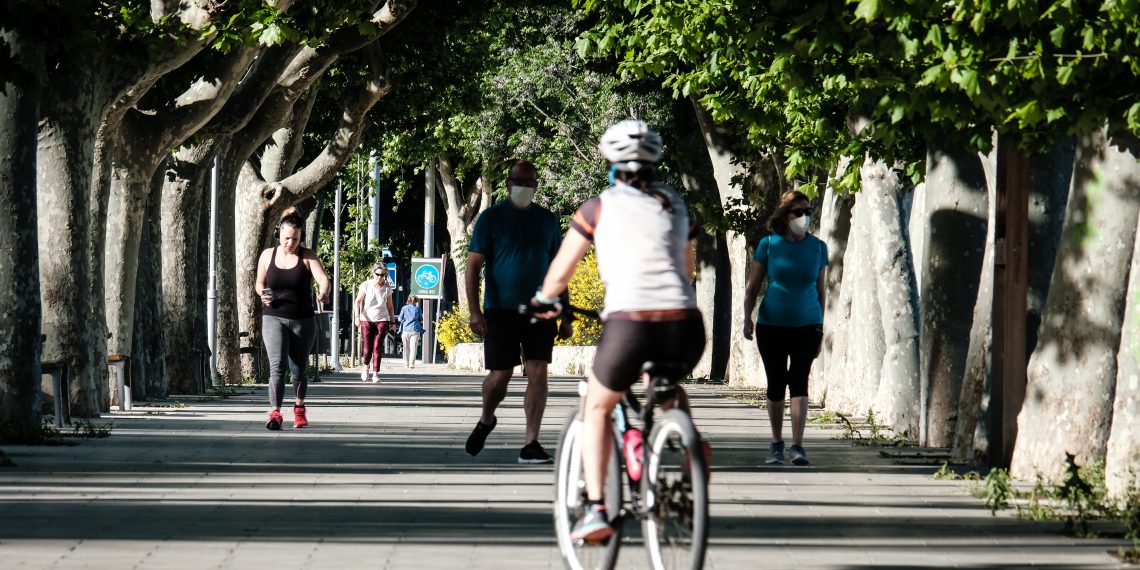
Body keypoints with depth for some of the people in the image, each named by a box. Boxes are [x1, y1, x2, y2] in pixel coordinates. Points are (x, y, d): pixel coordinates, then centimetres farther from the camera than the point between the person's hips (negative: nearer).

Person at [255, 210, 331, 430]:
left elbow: (323, 278, -19)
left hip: (303, 321, 0)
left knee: (299, 368, 12)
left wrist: (323, 293, -41)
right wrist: (262, 294, -7)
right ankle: (275, 413, -24)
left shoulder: (308, 257, -4)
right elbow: (259, 283, 16)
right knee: (277, 365, -17)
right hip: (274, 319, 0)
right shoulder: (267, 256, 3)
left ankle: (299, 409, 36)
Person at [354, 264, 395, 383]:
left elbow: (390, 307, 11)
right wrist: (357, 316, -16)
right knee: (367, 348, -2)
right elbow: (357, 302, -3)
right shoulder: (366, 286, -5)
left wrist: (392, 322, 10)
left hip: (382, 320, 1)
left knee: (377, 347, -10)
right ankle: (366, 367, 27)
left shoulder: (387, 289, 1)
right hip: (367, 319, -1)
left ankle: (375, 373, -7)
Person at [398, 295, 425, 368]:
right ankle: (412, 363, -14)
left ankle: (406, 363, 11)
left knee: (406, 348, 9)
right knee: (413, 347, -2)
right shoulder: (417, 309, 3)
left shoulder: (404, 308, 1)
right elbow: (421, 320, 11)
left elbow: (400, 319, 6)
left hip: (405, 330, 0)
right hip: (415, 330, 0)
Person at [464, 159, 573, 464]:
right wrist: (474, 310, -13)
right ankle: (486, 421, 30)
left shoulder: (548, 220, 10)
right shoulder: (492, 218, -1)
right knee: (499, 376, -1)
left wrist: (565, 316, 11)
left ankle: (531, 445, -4)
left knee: (538, 373, -6)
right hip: (501, 310, -3)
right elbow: (473, 266, -3)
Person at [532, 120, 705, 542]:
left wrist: (543, 300, 37)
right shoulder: (675, 206, 20)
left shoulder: (600, 206, 9)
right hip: (685, 326, 3)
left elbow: (560, 272, 16)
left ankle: (596, 508, 6)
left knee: (598, 408, 22)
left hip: (629, 325, -3)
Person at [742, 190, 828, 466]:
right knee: (776, 384, 6)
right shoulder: (768, 244, -1)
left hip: (806, 326, 0)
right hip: (771, 326, 0)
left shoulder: (818, 247, 3)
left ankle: (797, 446, -14)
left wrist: (820, 329, 10)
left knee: (799, 381, -11)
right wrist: (747, 318, -10)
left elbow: (821, 290, 10)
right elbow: (752, 285, 3)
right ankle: (776, 444, 20)